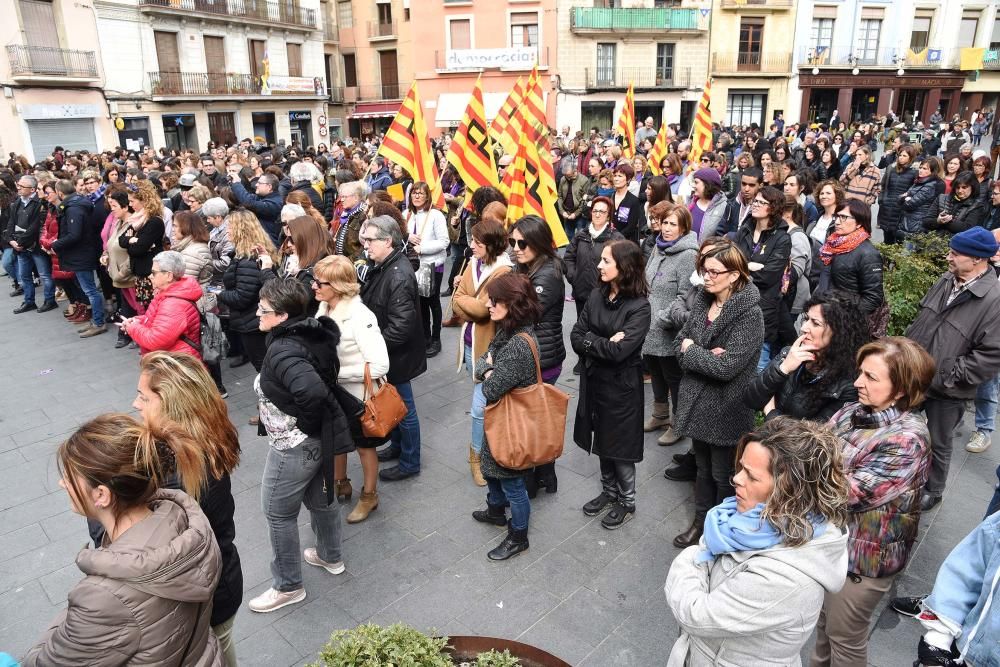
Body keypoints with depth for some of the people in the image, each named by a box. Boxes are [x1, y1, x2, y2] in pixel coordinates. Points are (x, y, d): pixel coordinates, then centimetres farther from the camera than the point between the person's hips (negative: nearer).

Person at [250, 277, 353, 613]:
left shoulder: (283, 351, -29)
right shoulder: (311, 333, -2)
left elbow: (313, 391, -44)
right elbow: (326, 376, 13)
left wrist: (306, 423, -24)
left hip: (294, 445, -9)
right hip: (319, 438, 9)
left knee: (278, 512, 9)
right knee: (320, 498, 26)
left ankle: (288, 586, 25)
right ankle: (330, 556, 47)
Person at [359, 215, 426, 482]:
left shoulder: (399, 276, -27)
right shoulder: (379, 266, 2)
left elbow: (401, 327, -30)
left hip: (397, 354, -8)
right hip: (383, 351, 9)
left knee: (403, 406, 7)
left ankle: (410, 463, 25)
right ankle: (397, 446, 44)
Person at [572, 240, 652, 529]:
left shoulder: (639, 306, -19)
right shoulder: (596, 296, 0)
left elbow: (619, 351, -27)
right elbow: (575, 337, -4)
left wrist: (590, 341, -14)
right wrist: (604, 343, -19)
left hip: (622, 386, -6)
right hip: (594, 381, 6)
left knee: (620, 447, 9)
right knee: (602, 442, 19)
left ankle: (627, 502, 29)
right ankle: (609, 492, 40)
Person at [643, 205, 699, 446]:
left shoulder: (688, 255, -18)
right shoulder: (658, 247, 7)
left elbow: (685, 297, -22)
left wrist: (662, 319, -18)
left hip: (669, 331, -8)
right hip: (650, 327, 8)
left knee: (673, 376, 7)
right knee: (655, 372, 22)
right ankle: (660, 414, 41)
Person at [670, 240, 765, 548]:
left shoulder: (750, 314, -21)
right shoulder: (702, 298, 0)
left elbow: (726, 367, -27)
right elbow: (680, 340, 3)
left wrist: (691, 350, -13)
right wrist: (706, 356, -16)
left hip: (726, 409, -6)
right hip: (698, 402, 6)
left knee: (724, 477, 13)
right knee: (703, 468, 23)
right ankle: (701, 522, 41)